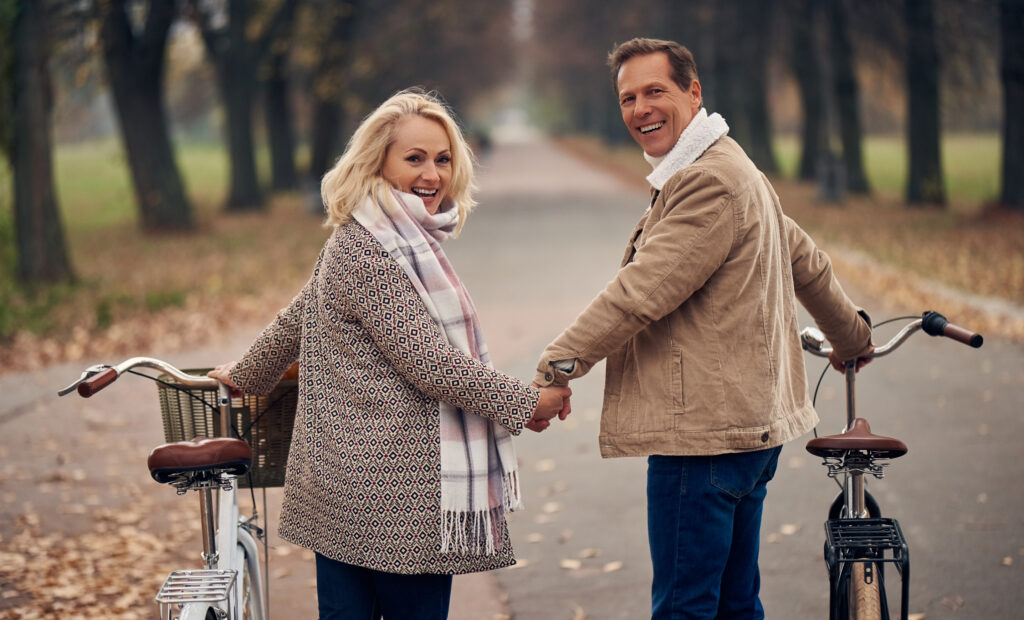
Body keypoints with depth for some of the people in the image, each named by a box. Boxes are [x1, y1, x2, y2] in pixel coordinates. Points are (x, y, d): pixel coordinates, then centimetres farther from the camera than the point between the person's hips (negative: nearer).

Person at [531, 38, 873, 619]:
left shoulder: (710, 181, -16)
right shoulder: (732, 169, 20)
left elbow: (641, 292, -22)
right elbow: (806, 260, 30)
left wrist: (557, 366, -19)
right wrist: (852, 337, 44)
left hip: (706, 432, -11)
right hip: (748, 423, 11)